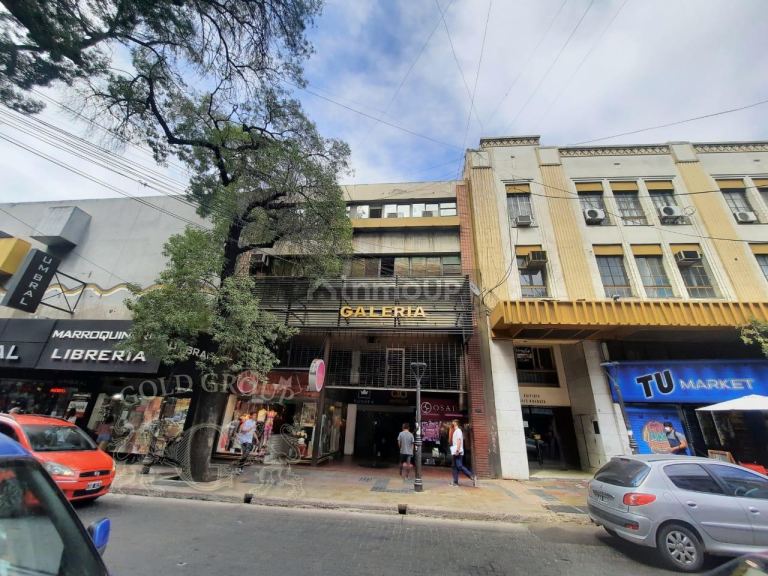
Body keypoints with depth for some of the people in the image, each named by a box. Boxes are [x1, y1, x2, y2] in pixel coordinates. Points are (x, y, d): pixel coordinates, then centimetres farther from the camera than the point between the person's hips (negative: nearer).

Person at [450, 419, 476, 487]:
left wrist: (457, 450, -24)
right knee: (455, 467, 6)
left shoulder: (458, 430, -8)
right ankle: (455, 482, 6)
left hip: (458, 452, -10)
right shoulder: (455, 432, 20)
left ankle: (472, 477, -11)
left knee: (459, 466, -13)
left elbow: (459, 440, -19)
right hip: (455, 452, 10)